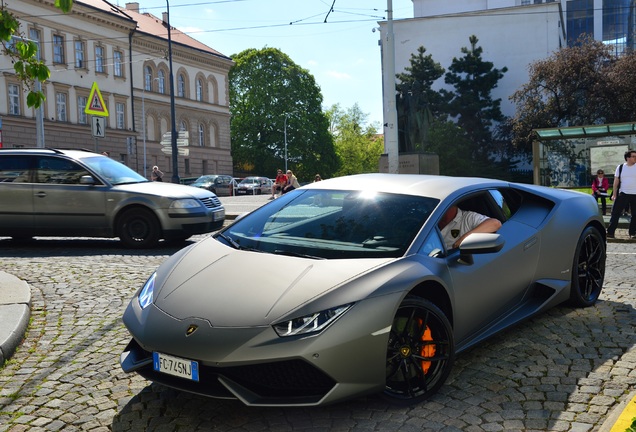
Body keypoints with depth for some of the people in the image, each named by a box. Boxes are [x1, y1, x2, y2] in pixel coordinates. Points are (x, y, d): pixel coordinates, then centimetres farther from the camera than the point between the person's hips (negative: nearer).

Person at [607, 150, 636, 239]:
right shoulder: (620, 167, 3)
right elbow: (616, 182, 5)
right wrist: (614, 194, 0)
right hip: (623, 194, 0)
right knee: (615, 213, -4)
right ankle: (610, 232, -3)